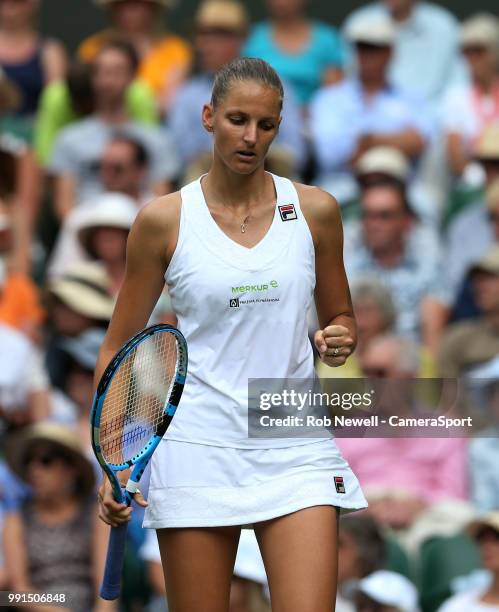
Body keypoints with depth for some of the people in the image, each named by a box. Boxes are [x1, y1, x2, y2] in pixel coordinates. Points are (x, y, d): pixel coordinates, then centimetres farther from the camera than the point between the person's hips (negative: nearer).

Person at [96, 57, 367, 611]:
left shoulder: (315, 211, 5)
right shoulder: (163, 220, 1)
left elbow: (339, 316, 20)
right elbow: (118, 348, 6)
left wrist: (339, 340, -5)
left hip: (295, 451, 1)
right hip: (198, 450, -1)